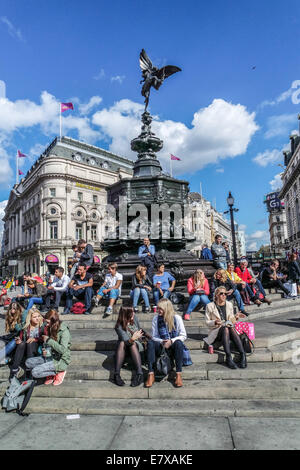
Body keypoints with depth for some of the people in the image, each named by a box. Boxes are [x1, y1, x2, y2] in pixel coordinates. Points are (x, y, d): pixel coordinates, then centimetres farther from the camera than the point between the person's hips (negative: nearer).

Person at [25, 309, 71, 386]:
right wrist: (44, 350, -1)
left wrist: (48, 340, -21)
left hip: (60, 360, -9)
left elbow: (62, 350, -29)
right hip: (50, 356, 9)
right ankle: (51, 372, 4)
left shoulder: (64, 331, -19)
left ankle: (59, 372, -1)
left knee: (35, 372, -18)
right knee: (28, 363, -3)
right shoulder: (50, 328, 6)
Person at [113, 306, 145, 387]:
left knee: (133, 344, -33)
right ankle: (116, 374, -39)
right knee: (122, 343, -35)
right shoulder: (119, 327, -17)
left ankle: (140, 374, -43)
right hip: (124, 348, -1)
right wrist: (132, 339, -50)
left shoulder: (135, 318, -5)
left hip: (137, 345, 2)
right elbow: (125, 340, -32)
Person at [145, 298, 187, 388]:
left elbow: (183, 336, -5)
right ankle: (151, 374, -32)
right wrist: (162, 342, -17)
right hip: (161, 347, 2)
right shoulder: (155, 319, 0)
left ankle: (178, 375, -33)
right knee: (150, 343, -29)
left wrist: (171, 341, -20)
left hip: (173, 347, -2)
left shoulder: (177, 318, -6)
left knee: (178, 343, -35)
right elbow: (154, 337, 3)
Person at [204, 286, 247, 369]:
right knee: (225, 328, -35)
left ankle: (243, 355, -41)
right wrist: (215, 322, -16)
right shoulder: (210, 306, 3)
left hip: (229, 329, 3)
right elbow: (207, 322, 4)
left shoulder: (229, 304, 15)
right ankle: (228, 358, -43)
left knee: (231, 328, -33)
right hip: (216, 331, -2)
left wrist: (235, 317, -3)